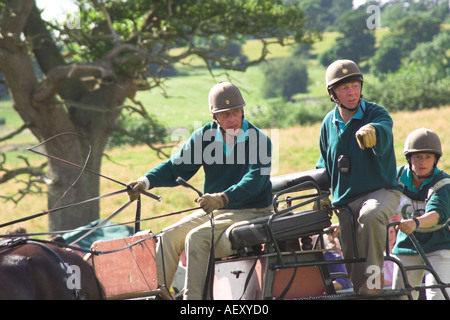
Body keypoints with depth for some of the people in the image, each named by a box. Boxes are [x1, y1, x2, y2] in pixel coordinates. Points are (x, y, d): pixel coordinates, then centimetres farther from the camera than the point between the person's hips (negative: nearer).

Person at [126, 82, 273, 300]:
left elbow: (254, 180, -28)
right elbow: (176, 166, 4)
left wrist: (223, 198, -44)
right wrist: (146, 181, -14)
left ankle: (192, 297, -26)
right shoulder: (204, 136, 2)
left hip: (250, 214, -6)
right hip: (214, 211, 6)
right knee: (170, 237, -9)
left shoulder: (259, 140, -14)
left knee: (197, 238, -26)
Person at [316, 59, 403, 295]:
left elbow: (385, 135, -35)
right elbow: (324, 164, 21)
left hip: (382, 191, -5)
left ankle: (373, 276, -28)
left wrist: (372, 131, -58)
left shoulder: (376, 114, -9)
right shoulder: (329, 123, 7)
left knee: (370, 216, -38)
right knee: (352, 261, 0)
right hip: (345, 201, 5)